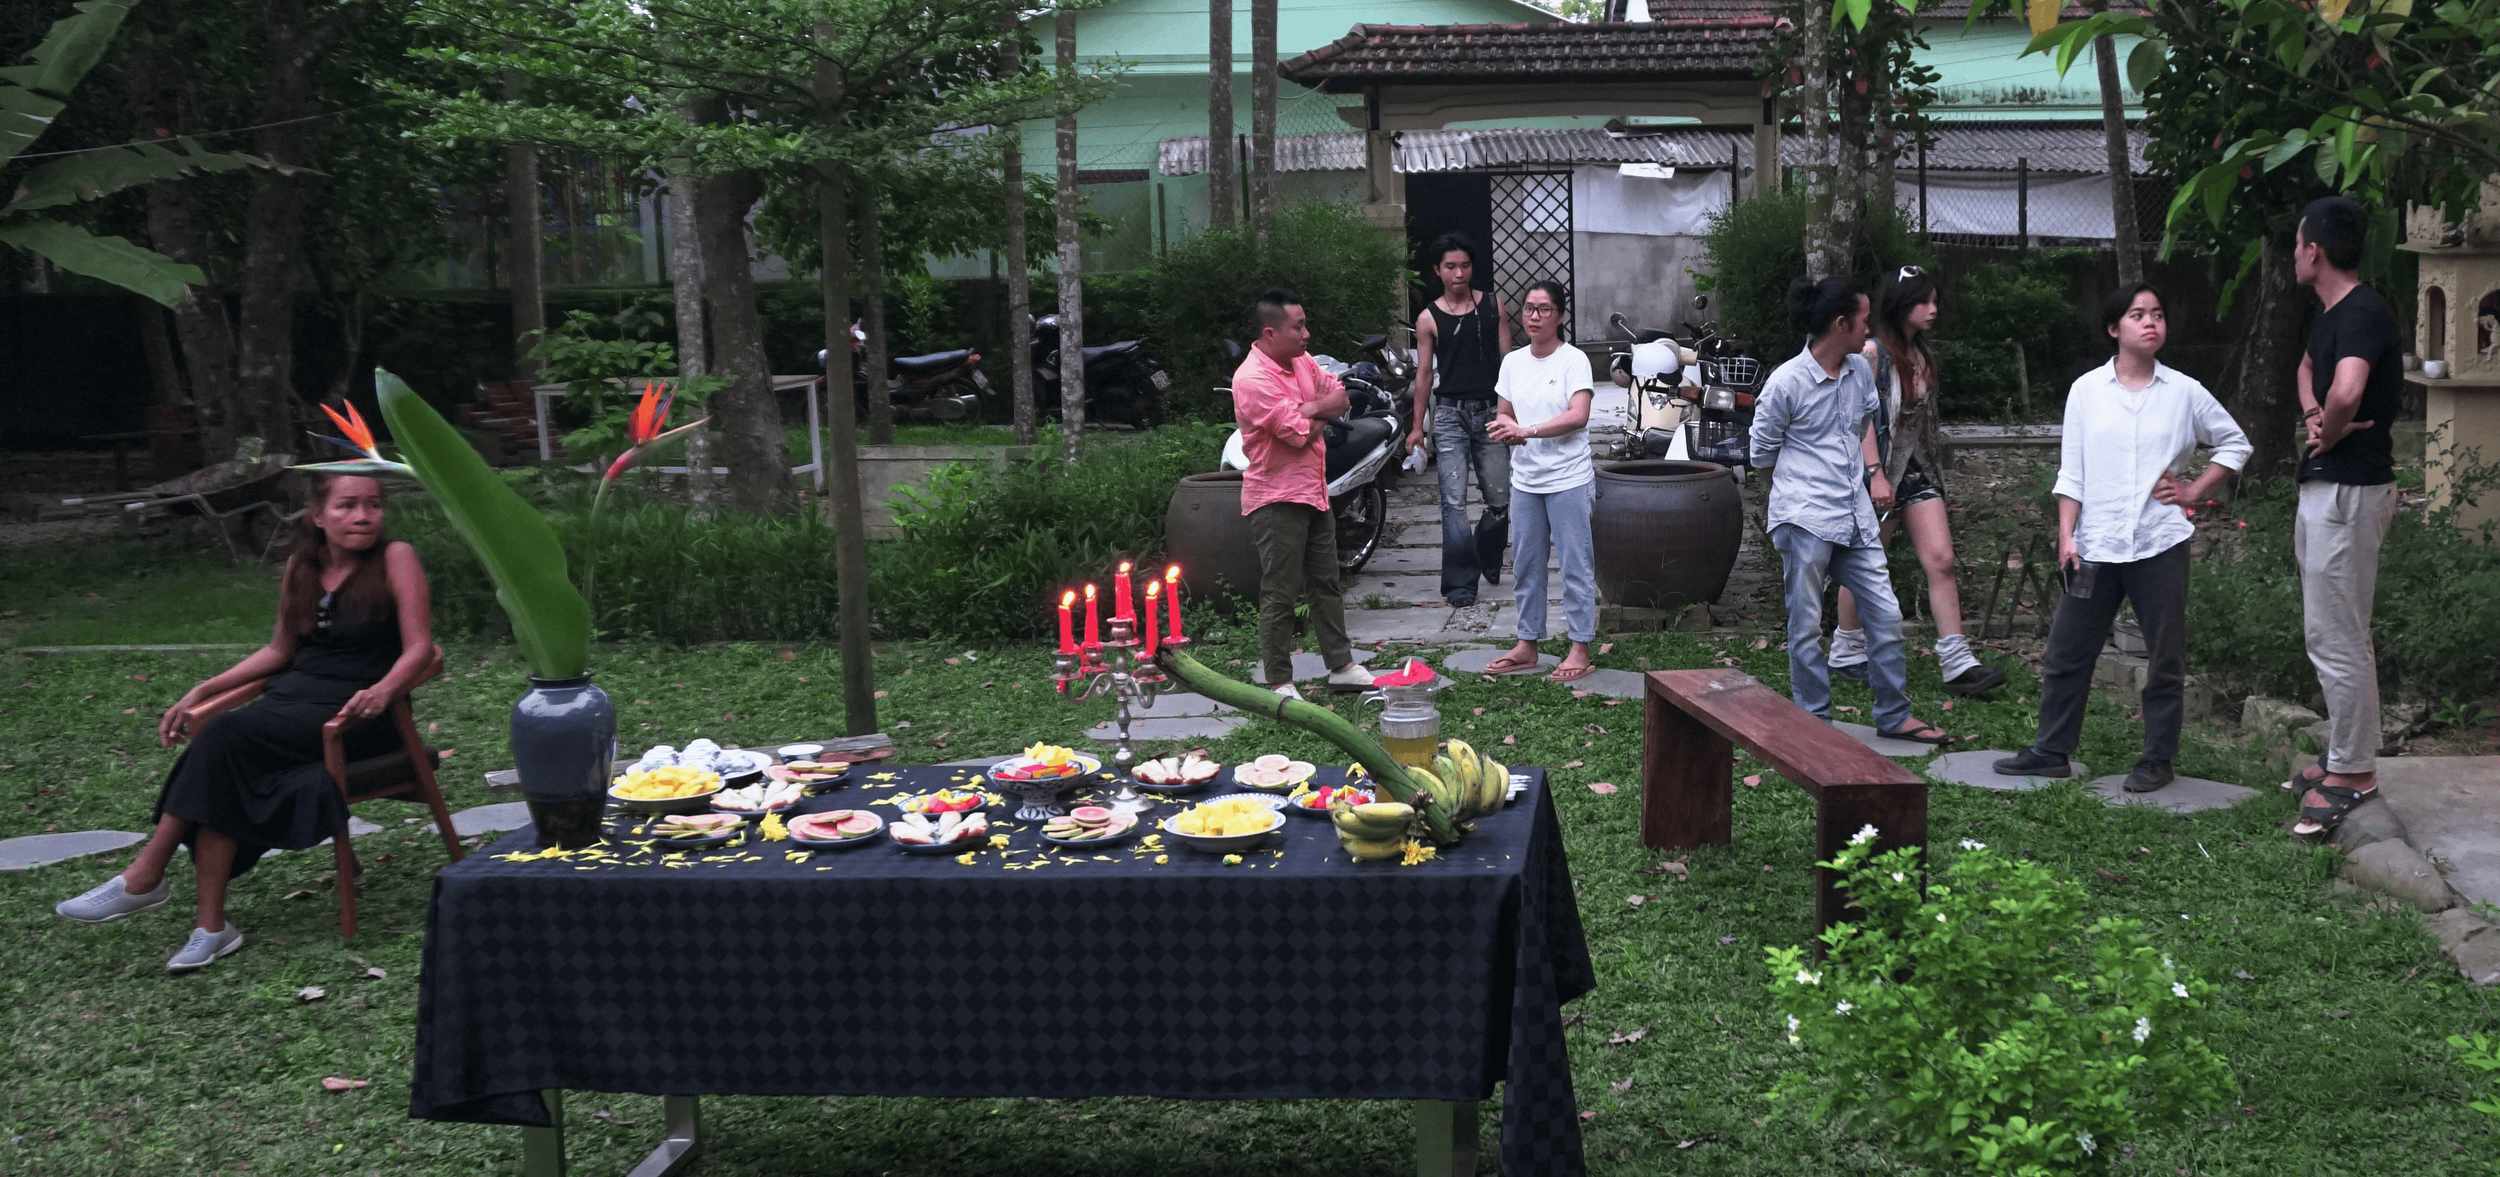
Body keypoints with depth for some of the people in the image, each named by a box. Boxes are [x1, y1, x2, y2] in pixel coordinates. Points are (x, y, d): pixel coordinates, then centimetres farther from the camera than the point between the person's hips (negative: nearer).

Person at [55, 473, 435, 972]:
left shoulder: (395, 559, -4)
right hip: (298, 693, 6)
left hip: (356, 709, -6)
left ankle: (145, 875, -16)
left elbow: (420, 649, -9)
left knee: (224, 738, -25)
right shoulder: (301, 567, 13)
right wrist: (203, 691, 12)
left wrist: (382, 691, -29)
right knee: (222, 776, -24)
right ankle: (211, 929, -24)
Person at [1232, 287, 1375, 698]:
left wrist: (1311, 409, -11)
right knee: (1280, 596, -4)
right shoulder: (1253, 379, -21)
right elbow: (1301, 433, -22)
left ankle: (1341, 667, 25)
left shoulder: (1301, 361, 9)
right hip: (1277, 499, -9)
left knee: (1326, 585, 16)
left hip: (1313, 491, 9)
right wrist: (1322, 412, -1)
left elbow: (1340, 397, 9)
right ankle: (1280, 684, 3)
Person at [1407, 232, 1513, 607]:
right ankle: (1460, 580, -1)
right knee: (1454, 501, -8)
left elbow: (1507, 360, 10)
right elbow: (1424, 373, 6)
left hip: (1490, 411, 2)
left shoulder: (1493, 306, 7)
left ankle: (1488, 560, 31)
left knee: (1500, 499, 4)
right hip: (1450, 413, -2)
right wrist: (1418, 426, 5)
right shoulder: (1429, 319, 3)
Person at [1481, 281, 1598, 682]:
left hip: (1569, 479, -6)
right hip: (1525, 479, 6)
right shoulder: (1512, 362, 12)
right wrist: (1505, 428, -5)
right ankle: (1526, 645, 19)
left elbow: (1578, 416, -17)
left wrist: (1527, 430, -22)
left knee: (1576, 565, -3)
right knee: (1525, 565, 10)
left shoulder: (1574, 360, -6)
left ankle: (1579, 650, 3)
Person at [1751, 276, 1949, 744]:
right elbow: (1762, 454, 0)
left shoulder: (1861, 370, 7)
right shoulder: (1786, 383, -12)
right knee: (1807, 626, 2)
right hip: (1805, 520, -6)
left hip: (1855, 516, 6)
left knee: (1885, 615, 6)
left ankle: (1893, 716, 18)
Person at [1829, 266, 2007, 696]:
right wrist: (1877, 474, -20)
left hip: (1919, 469, 7)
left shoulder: (1921, 353, 11)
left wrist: (1934, 466, 19)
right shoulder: (1872, 352, -11)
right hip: (1883, 471, -7)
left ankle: (1958, 664, -5)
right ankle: (1846, 652, 22)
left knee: (1941, 562, -3)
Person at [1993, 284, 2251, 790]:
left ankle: (2157, 759, 15)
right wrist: (2066, 535, -3)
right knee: (2067, 651, 4)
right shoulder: (2087, 389, 4)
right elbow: (2071, 472, 3)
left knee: (2165, 657, 5)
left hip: (2161, 544, 0)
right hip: (2097, 545, 0)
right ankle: (2051, 751, 15)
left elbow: (2235, 444, 15)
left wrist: (2193, 492, 4)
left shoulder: (2185, 393, 3)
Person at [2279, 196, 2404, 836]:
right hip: (2326, 488, 11)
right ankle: (2344, 756, 28)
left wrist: (2328, 437, -17)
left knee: (2337, 639, -5)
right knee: (2334, 635, 18)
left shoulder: (2364, 313, -20)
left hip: (2350, 491, -11)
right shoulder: (2329, 314, 12)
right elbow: (2309, 369, 33)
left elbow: (2347, 392, -39)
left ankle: (2353, 772, 3)